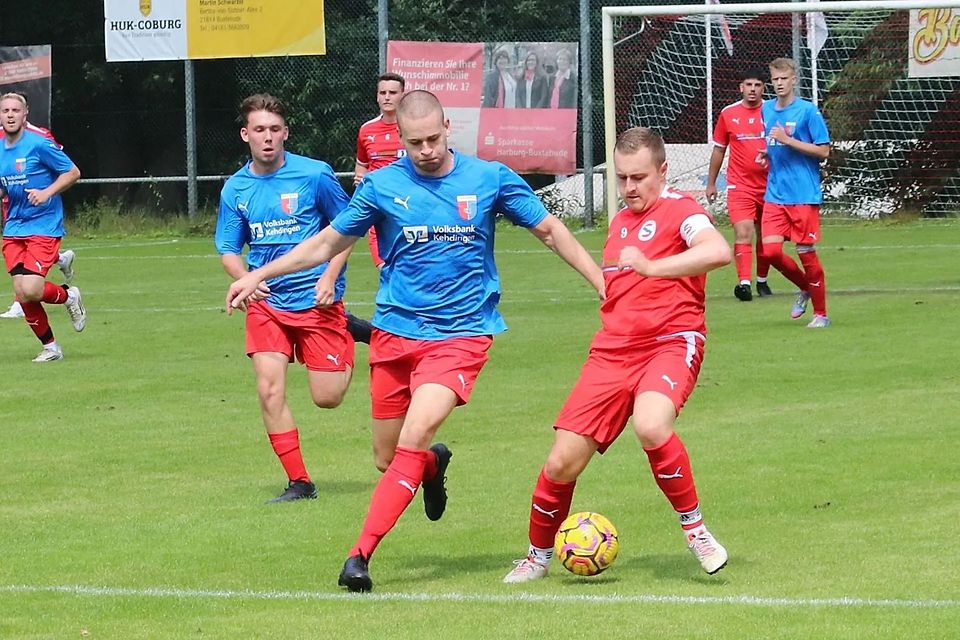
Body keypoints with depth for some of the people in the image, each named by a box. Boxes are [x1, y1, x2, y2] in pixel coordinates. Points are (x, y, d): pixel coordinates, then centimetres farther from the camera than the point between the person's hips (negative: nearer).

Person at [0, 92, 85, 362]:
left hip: (44, 226, -6)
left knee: (30, 290, -19)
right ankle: (50, 347, 15)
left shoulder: (39, 144, -11)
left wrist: (47, 192, -18)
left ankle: (68, 296, 13)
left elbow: (72, 172, -6)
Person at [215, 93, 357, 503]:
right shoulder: (235, 189, 3)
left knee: (327, 398, -1)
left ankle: (350, 335, 31)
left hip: (316, 300, -3)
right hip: (266, 302, 3)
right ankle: (299, 483, 0)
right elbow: (228, 250, 10)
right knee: (269, 390, -11)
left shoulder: (314, 175, -7)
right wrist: (246, 279, -11)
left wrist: (329, 277, -12)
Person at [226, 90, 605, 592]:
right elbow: (327, 244, 12)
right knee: (388, 459, 6)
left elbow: (550, 231, 10)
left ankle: (361, 553, -22)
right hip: (394, 335, 3)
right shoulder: (382, 185, 0)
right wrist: (258, 275, 7)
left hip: (461, 333, -3)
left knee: (416, 434, -23)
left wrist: (602, 282, 6)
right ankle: (433, 464, 44)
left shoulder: (490, 179, -1)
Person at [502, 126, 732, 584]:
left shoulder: (678, 210, -5)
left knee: (650, 426, -37)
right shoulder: (619, 221, 18)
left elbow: (718, 251, -28)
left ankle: (694, 528, -16)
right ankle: (538, 555, 21)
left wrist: (652, 267, -37)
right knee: (562, 463, -3)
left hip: (671, 341, -6)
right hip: (612, 351, 6)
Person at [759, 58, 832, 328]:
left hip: (804, 194, -5)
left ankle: (821, 314, 12)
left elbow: (824, 151, -9)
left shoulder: (807, 110, -7)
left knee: (806, 253, -1)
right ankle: (805, 288, 21)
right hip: (775, 194, 5)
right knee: (770, 250, -6)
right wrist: (766, 155, 5)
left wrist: (788, 140, -16)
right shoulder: (766, 110, 10)